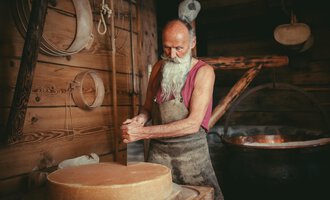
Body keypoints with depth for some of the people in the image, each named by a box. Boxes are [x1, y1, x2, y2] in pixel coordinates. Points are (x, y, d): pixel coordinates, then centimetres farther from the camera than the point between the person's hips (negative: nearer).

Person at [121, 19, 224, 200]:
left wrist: (143, 133, -23)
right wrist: (142, 118, -9)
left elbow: (193, 124, -20)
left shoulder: (203, 71, -11)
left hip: (191, 152, -3)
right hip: (158, 151, 4)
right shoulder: (159, 68, 3)